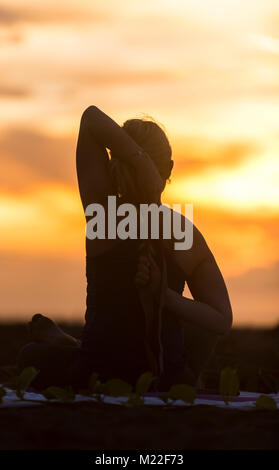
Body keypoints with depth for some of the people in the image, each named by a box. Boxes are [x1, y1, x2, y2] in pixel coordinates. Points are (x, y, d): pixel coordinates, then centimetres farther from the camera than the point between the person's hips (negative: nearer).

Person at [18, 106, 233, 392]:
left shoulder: (103, 215, -13)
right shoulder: (188, 234, -7)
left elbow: (91, 117, -13)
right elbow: (222, 320, -8)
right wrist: (164, 295, -17)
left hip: (95, 379, -3)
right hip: (169, 382, 3)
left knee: (32, 356, 31)